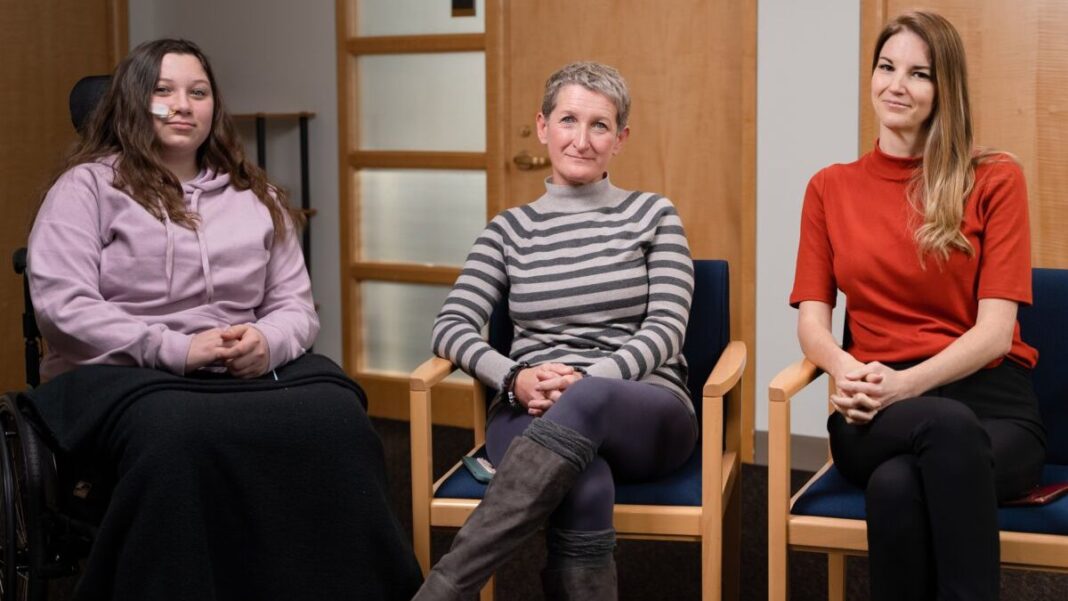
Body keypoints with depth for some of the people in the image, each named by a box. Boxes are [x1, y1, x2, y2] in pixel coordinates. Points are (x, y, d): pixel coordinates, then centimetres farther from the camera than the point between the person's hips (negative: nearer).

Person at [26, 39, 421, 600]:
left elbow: (295, 304, 18)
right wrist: (174, 349, -16)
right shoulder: (87, 187, 7)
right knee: (178, 438, -41)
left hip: (250, 371, 4)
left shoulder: (256, 197, 21)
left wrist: (269, 342, -8)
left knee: (337, 423, -31)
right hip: (126, 374, -3)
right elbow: (62, 305, -5)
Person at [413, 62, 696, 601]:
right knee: (586, 493, -39)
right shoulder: (511, 228, 16)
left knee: (586, 403, -40)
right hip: (533, 412, 1)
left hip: (643, 414, 0)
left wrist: (586, 380, -17)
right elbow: (451, 327, 6)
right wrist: (516, 379, -14)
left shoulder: (653, 215, 12)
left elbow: (666, 329, 1)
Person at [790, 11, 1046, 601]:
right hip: (881, 413, 2)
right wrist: (845, 370, -18)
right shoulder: (829, 188, 13)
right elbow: (812, 317, 5)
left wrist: (905, 384, -21)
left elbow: (995, 329, -5)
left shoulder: (995, 180, 4)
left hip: (988, 400, -1)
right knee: (951, 427, -36)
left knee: (897, 485, -37)